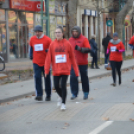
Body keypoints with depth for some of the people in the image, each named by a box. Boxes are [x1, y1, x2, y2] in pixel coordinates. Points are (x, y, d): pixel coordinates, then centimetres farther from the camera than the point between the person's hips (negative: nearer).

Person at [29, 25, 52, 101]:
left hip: (45, 62, -1)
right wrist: (31, 55, 11)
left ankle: (48, 95, 20)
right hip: (36, 62, 2)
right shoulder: (32, 39, 4)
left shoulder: (47, 39, -6)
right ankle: (39, 95, -11)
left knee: (47, 78, 8)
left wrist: (48, 50, -20)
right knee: (37, 78, -11)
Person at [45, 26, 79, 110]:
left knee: (63, 86, -9)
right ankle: (62, 97, 34)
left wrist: (76, 70, 2)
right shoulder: (52, 44, 2)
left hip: (65, 69, -2)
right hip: (56, 70, 2)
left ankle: (63, 103, 4)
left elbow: (72, 58, 2)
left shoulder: (67, 44, -1)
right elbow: (49, 58, 0)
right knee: (56, 86, 4)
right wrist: (46, 70, -8)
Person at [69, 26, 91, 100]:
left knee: (84, 78, 8)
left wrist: (80, 49, -23)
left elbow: (89, 49, -11)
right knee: (73, 77, -8)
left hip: (83, 63, -3)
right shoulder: (70, 40, 8)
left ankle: (86, 93, 22)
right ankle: (74, 93, -3)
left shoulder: (84, 39, -4)